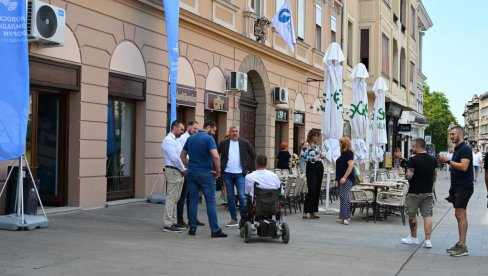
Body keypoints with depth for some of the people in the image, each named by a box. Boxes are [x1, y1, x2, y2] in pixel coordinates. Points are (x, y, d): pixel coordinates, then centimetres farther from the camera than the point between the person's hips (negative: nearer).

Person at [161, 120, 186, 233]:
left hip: (178, 172, 10)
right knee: (171, 198, -8)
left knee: (174, 198, 13)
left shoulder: (175, 141, 19)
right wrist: (183, 169, -10)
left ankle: (172, 222, 20)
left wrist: (183, 169, 4)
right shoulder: (168, 140, -13)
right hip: (173, 171, -10)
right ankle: (168, 225, -5)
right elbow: (174, 158, -19)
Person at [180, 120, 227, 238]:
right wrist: (218, 171, -9)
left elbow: (182, 155, 16)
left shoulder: (190, 138, 10)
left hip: (192, 173, 6)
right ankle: (215, 230, -3)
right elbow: (215, 156, -21)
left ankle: (192, 228, 12)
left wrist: (189, 167, 16)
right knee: (210, 202, -3)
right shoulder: (209, 139, -11)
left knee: (193, 201, 10)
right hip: (205, 174, -6)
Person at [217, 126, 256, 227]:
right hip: (227, 174, 2)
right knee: (230, 197, 6)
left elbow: (253, 155, 7)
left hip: (240, 174, -2)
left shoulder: (245, 143, 3)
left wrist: (250, 168, 1)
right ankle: (234, 219, 14)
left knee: (241, 196, -9)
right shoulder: (223, 143, 5)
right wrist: (219, 168, 2)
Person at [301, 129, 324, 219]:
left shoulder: (317, 145, 14)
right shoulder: (306, 145, -7)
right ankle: (306, 212, -11)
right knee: (312, 190, -14)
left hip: (319, 167, 7)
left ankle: (314, 211, 10)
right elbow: (303, 157, -14)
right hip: (311, 167, -7)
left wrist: (321, 156, 3)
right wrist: (313, 158, -24)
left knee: (317, 190, 5)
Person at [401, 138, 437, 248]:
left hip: (414, 192, -5)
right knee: (427, 215, 4)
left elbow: (409, 176, -21)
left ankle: (413, 237, 21)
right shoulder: (433, 159, 5)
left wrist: (406, 175, 1)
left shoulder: (413, 160, -16)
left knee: (412, 215, 10)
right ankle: (428, 240, -1)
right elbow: (435, 174, 14)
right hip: (428, 192, 5)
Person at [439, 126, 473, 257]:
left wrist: (448, 161, -20)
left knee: (460, 214, -11)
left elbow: (463, 167, -23)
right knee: (459, 214, 10)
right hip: (457, 187, 10)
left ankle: (462, 246, -10)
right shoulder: (457, 149, 17)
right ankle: (460, 244, 14)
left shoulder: (465, 149, -12)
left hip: (464, 187, -10)